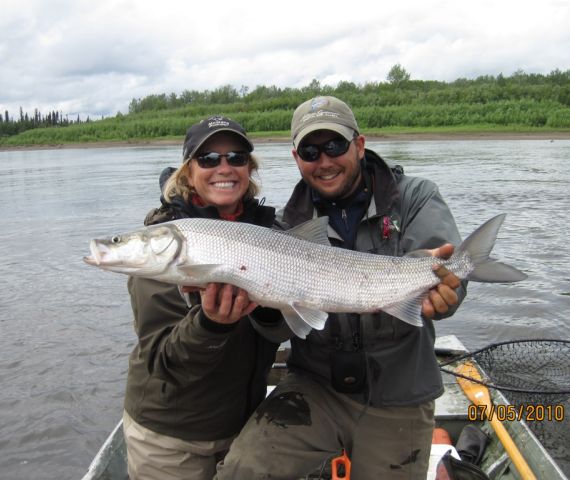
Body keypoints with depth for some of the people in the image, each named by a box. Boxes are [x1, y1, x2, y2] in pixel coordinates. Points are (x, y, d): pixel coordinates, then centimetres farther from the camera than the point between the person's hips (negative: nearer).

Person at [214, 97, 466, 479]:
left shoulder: (415, 199, -3)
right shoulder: (291, 221, 0)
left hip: (398, 398, 0)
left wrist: (434, 285, -45)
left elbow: (446, 272, -21)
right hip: (316, 386, 1)